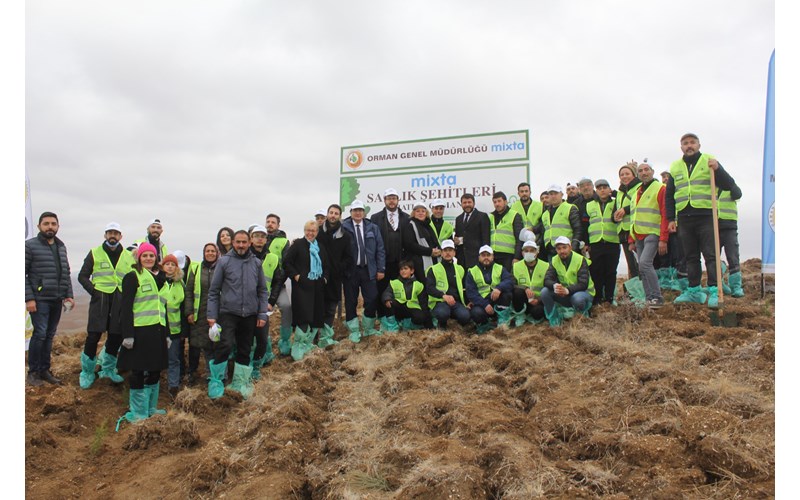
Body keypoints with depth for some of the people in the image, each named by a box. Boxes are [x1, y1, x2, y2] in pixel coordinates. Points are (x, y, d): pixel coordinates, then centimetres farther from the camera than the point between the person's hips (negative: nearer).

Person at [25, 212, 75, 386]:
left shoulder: (61, 247, 13)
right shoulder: (30, 245, -5)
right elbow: (22, 274, -8)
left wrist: (69, 295, 9)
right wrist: (28, 298, -13)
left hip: (57, 300, 5)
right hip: (39, 299, -5)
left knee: (49, 336, 10)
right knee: (40, 334, -7)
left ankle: (44, 370, 18)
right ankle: (33, 372, 7)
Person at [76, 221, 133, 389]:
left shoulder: (128, 256, 11)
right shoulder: (95, 253, 4)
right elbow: (83, 276, 5)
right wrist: (93, 291, -7)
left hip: (120, 301, 3)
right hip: (100, 298, -3)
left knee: (116, 336, 6)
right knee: (93, 335, -7)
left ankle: (108, 369, 23)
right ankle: (87, 372, 8)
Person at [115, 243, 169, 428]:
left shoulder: (160, 277, 17)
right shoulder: (132, 277, -4)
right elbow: (126, 307, -10)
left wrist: (166, 334, 18)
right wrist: (128, 334, -17)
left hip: (157, 330, 7)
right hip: (140, 331, -7)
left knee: (155, 370, 13)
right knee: (138, 372, 0)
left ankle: (151, 408, 25)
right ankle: (137, 412, 11)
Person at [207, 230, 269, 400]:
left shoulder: (256, 263, 6)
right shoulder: (224, 261, -2)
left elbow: (262, 290, 9)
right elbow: (214, 290, 1)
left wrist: (262, 314, 3)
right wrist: (212, 315, -4)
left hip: (249, 315, 3)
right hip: (228, 313, -3)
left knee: (245, 351, 11)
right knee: (225, 345, -19)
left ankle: (240, 383, 27)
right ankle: (215, 382, -2)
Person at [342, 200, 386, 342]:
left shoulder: (372, 227, 7)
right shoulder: (343, 227, -5)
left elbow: (380, 249, 7)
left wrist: (381, 269, 1)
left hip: (368, 270, 3)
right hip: (350, 270, -3)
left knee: (372, 299, 5)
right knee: (351, 301, 5)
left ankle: (368, 328, 23)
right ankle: (354, 331, 17)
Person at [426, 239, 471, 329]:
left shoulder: (459, 269, 20)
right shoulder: (433, 270, 6)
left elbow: (464, 288, 28)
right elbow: (429, 288, -8)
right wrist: (444, 296, -25)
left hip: (456, 302, 3)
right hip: (439, 302, -2)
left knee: (465, 315, -29)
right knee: (443, 313, -36)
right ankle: (442, 325, 0)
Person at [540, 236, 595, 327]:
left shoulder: (580, 260, -16)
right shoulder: (554, 261, -3)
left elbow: (583, 284, -24)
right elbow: (547, 279, -13)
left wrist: (567, 290, -41)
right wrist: (554, 286, -37)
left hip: (583, 292, -4)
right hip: (565, 295, 4)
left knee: (577, 298, -39)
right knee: (545, 291, -20)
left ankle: (584, 316, -4)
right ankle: (554, 319, -3)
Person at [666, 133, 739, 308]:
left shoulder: (709, 161, 5)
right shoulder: (675, 167, 14)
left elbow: (729, 185, 0)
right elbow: (669, 195, 19)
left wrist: (717, 169, -17)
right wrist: (671, 218, 11)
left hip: (706, 216, -3)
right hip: (684, 219, 4)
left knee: (711, 255, -7)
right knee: (691, 257, 8)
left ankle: (714, 291, -6)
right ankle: (694, 290, 15)